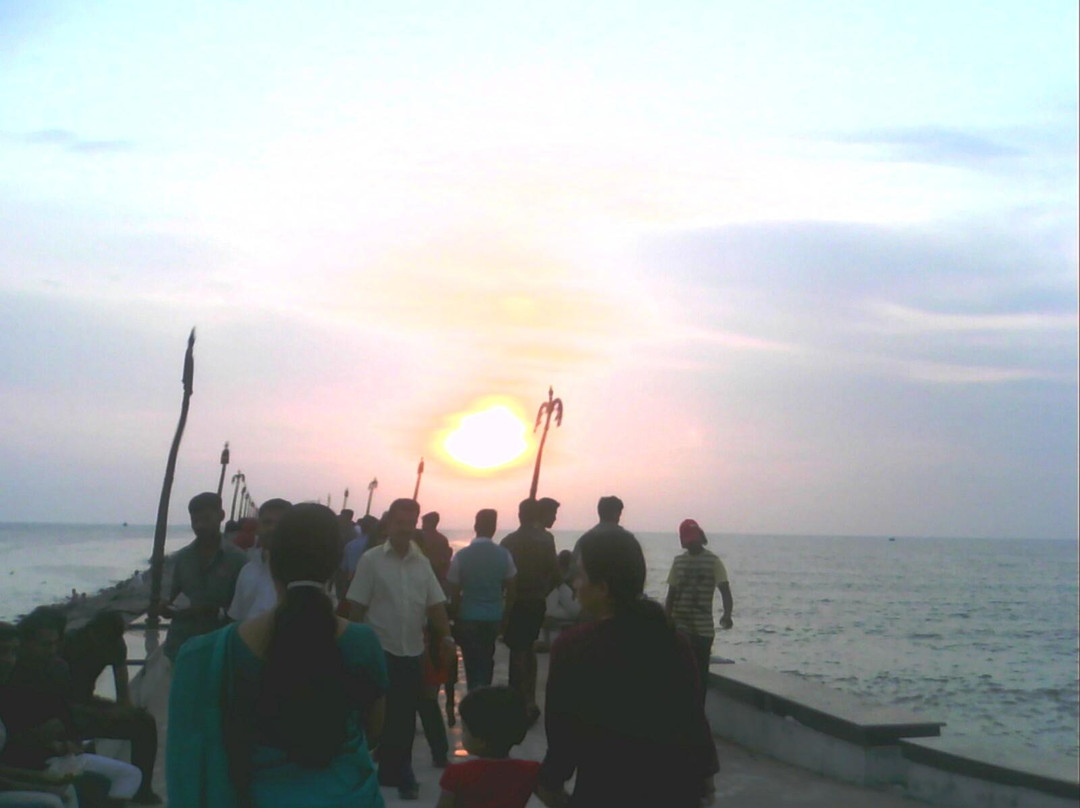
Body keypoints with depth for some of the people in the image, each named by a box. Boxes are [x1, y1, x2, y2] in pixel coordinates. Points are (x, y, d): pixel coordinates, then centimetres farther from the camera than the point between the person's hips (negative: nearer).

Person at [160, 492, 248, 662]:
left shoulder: (237, 559, -2)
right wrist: (167, 608, -5)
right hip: (179, 647, 3)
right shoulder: (181, 558, 10)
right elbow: (172, 596, 17)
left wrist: (218, 612, -22)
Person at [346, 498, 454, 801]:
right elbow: (356, 607, -6)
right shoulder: (371, 560, -6)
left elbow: (436, 604, 7)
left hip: (413, 652, 4)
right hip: (380, 651, -4)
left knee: (404, 716, 10)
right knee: (377, 714, 2)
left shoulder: (422, 563, 6)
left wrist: (446, 636, -6)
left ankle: (397, 771, 23)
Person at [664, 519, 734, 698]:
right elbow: (671, 593, 12)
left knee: (701, 671, 4)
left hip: (703, 627, -2)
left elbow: (725, 590, -14)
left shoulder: (713, 561, -4)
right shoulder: (678, 561, 8)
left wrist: (727, 614, -32)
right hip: (679, 626, 2)